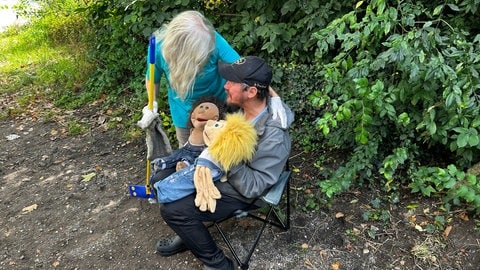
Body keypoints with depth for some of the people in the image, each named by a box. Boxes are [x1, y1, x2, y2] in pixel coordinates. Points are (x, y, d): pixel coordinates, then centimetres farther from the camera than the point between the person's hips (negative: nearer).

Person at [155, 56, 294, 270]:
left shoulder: (274, 138, -32)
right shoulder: (239, 107, -11)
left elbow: (252, 188, -27)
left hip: (237, 193, -7)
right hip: (216, 173, 8)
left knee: (172, 209, -17)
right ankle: (188, 235, 25)